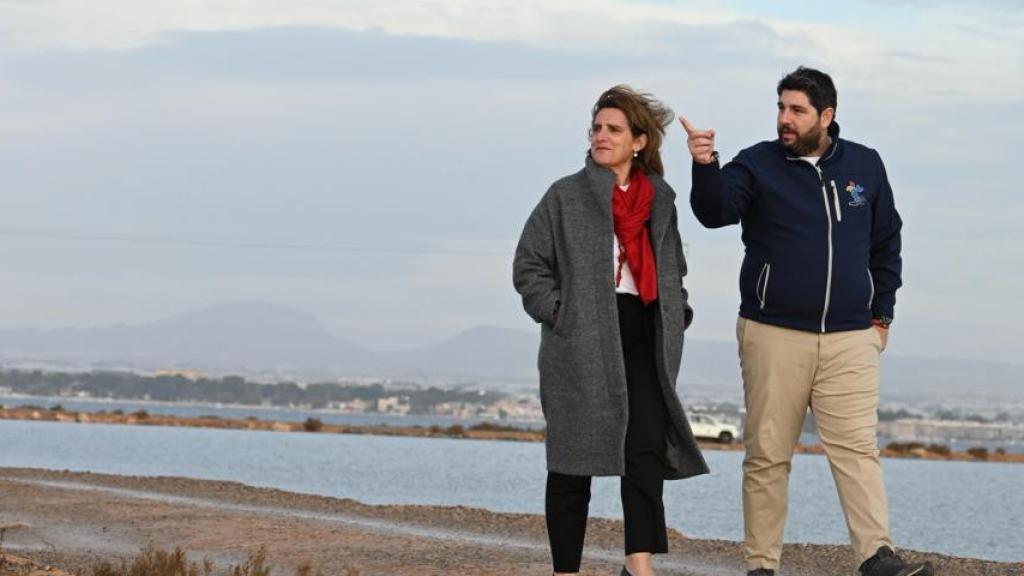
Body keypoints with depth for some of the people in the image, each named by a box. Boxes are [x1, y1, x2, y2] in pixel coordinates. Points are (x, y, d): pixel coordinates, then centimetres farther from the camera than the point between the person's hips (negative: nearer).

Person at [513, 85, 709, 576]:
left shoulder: (660, 200, 13)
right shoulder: (566, 196, 3)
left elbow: (673, 268, 26)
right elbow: (529, 266, 3)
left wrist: (676, 313, 10)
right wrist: (558, 312, -9)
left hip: (643, 342, 3)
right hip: (581, 346, -3)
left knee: (647, 451, -11)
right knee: (573, 461, 2)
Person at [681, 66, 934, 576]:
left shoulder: (865, 166, 9)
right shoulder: (757, 165, 1)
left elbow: (886, 243, 19)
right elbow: (716, 210, -17)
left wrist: (882, 314, 15)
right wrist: (705, 167, -37)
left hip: (849, 339, 1)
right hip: (773, 335, -1)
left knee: (857, 448, -8)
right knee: (767, 455, 1)